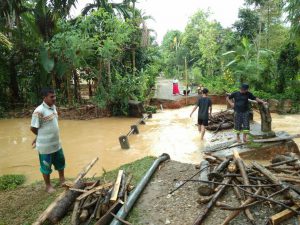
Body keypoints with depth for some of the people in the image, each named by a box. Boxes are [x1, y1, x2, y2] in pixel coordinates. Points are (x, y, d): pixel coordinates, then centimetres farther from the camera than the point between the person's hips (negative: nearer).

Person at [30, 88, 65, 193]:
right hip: (45, 145, -7)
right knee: (46, 166, 12)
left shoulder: (53, 107, 2)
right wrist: (42, 136, 1)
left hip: (56, 143, 7)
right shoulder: (39, 111, -23)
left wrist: (39, 138, 9)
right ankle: (48, 185, 32)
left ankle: (62, 180, 41)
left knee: (60, 162, 21)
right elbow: (33, 128, -17)